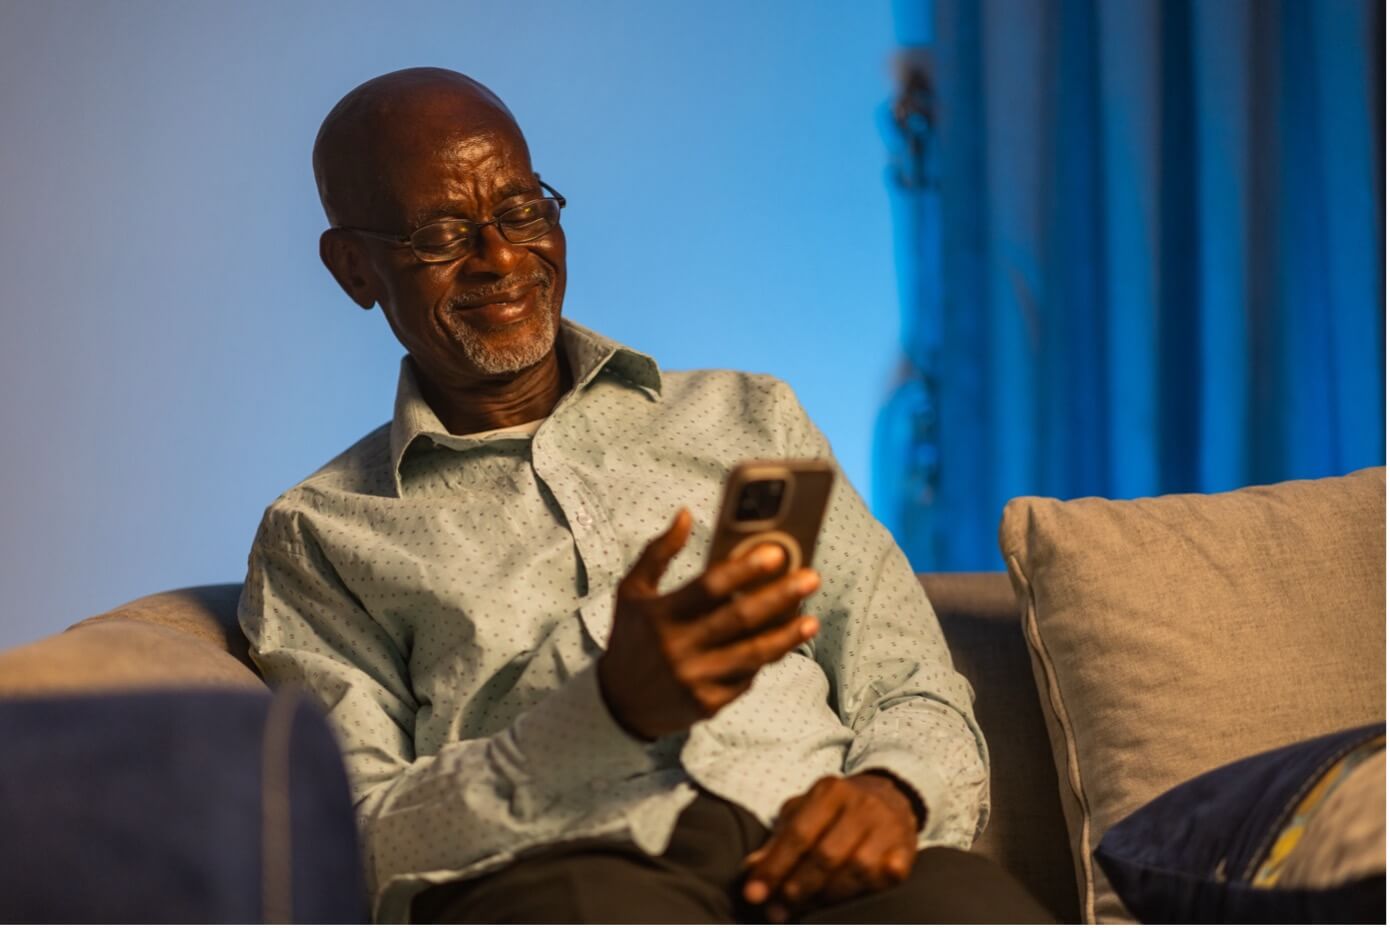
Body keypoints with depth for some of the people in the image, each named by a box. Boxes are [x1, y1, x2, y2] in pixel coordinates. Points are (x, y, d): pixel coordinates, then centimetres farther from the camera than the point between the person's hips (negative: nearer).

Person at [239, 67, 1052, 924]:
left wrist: (890, 792, -5)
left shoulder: (746, 419, 26)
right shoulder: (320, 534, 17)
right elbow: (359, 847, 3)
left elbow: (921, 701, 21)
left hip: (815, 858, 2)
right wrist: (614, 709, -13)